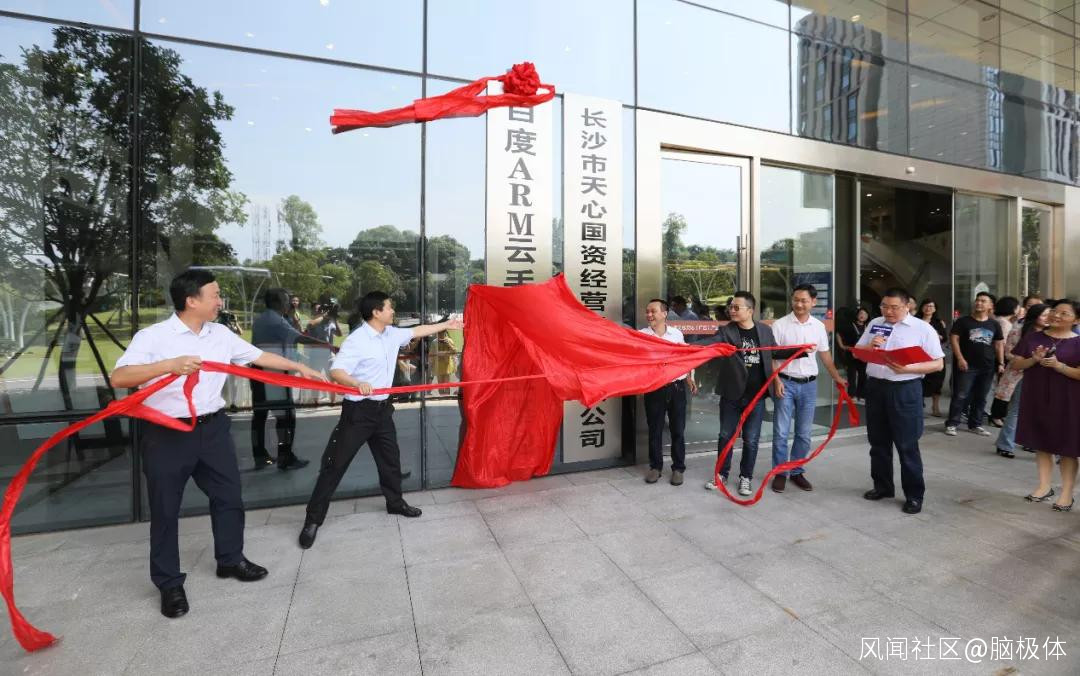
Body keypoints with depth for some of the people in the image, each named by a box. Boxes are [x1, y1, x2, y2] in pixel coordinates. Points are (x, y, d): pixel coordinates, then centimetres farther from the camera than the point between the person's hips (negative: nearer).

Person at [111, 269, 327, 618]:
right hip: (166, 435, -5)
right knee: (165, 510, 9)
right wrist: (170, 365, -35)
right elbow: (118, 377, -20)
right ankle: (170, 584, 28)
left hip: (212, 428, 5)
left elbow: (260, 356, 11)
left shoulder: (222, 334, 3)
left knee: (229, 495, 14)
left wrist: (300, 368, 14)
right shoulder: (153, 336, -12)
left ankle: (230, 559, 35)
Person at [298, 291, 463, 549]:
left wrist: (447, 324, 27)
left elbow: (418, 331, 20)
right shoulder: (356, 340, -19)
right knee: (336, 463, 1)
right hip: (358, 410, -7)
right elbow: (335, 372, -25)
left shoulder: (392, 334, 4)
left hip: (382, 408, 8)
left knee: (390, 457, 18)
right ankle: (313, 519, 15)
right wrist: (358, 383, -44)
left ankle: (395, 502, 38)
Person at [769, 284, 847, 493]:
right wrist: (777, 380, -14)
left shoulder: (818, 326, 6)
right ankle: (780, 473, 12)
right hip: (786, 382, -3)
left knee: (804, 433, 10)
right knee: (781, 432, 0)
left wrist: (837, 377, 16)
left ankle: (797, 472, 23)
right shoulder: (780, 324, -6)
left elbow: (825, 354, 16)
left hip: (809, 384, 4)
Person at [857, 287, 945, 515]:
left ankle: (914, 495, 16)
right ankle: (883, 486, 28)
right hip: (875, 387, 5)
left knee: (907, 445, 2)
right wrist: (869, 347, -7)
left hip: (905, 390, -4)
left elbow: (938, 364, -6)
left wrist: (907, 368, -21)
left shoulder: (923, 328, -3)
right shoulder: (875, 324, 9)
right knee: (878, 442, 14)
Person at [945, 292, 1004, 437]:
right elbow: (954, 339, -6)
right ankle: (951, 424, 0)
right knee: (960, 396, -6)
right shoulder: (963, 321, -1)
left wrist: (1001, 363, 6)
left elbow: (999, 345, 14)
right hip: (967, 366, -4)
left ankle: (975, 425, 21)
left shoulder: (994, 325, 11)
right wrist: (960, 359, -14)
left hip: (987, 367, 4)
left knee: (981, 398, 10)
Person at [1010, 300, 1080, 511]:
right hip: (1036, 398, 3)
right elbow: (1015, 364, 3)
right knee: (1041, 443, 12)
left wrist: (1058, 366, -22)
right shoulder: (1033, 337, 5)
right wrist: (1033, 360, -14)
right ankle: (1044, 486, 23)